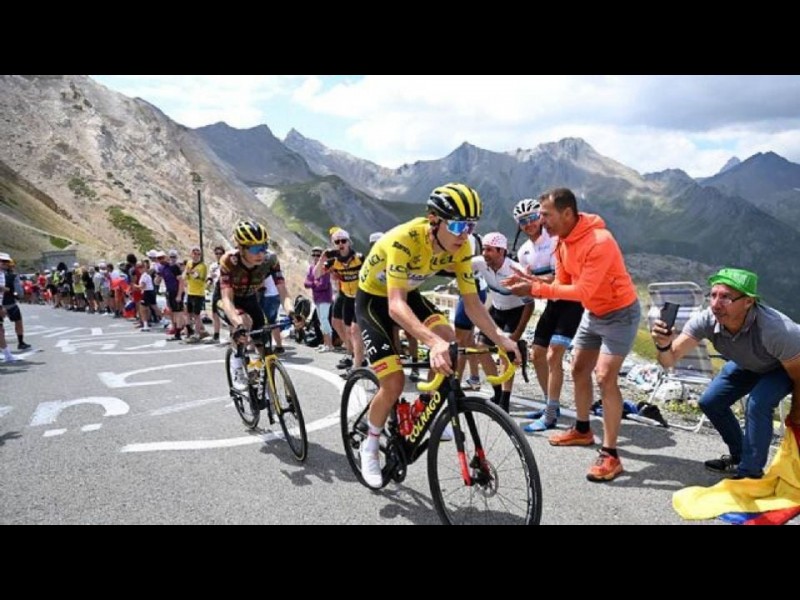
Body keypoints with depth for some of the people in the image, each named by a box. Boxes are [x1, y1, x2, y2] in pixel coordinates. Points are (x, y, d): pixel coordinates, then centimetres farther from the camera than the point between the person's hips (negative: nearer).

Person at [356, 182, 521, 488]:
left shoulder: (460, 248, -19)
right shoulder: (403, 240, -38)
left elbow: (472, 302, -14)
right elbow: (395, 306, -46)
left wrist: (501, 339, -28)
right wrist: (432, 342, -61)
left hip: (409, 293, 5)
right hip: (373, 299, -5)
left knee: (449, 343, -20)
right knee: (394, 383, -14)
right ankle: (370, 446, 13)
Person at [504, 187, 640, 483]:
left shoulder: (599, 242, -31)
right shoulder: (563, 241, -2)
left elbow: (583, 291, -34)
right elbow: (562, 284, 0)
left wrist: (536, 288, -35)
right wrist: (532, 281, -18)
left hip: (620, 313, -9)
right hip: (592, 313, 9)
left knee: (605, 378, -16)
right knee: (579, 370, 15)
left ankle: (610, 456, -9)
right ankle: (582, 430, 35)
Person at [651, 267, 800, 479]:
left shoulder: (774, 329, -43)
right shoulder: (706, 320, -32)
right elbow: (670, 359, -32)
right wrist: (663, 345, -56)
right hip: (748, 365, 5)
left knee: (758, 404, -28)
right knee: (710, 402, 0)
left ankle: (751, 473, -10)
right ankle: (739, 457, 24)